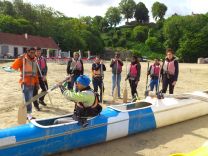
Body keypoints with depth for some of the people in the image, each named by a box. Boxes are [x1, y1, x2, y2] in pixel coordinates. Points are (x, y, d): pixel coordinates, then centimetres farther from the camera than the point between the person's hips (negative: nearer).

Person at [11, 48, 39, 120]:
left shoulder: (34, 61, 14)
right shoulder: (23, 59, -5)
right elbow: (14, 66, -15)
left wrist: (37, 82, 15)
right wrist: (19, 58, -29)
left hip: (32, 83, 7)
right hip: (25, 83, -7)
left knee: (29, 99, 13)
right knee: (27, 99, -9)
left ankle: (26, 114, 25)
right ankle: (29, 115, -6)